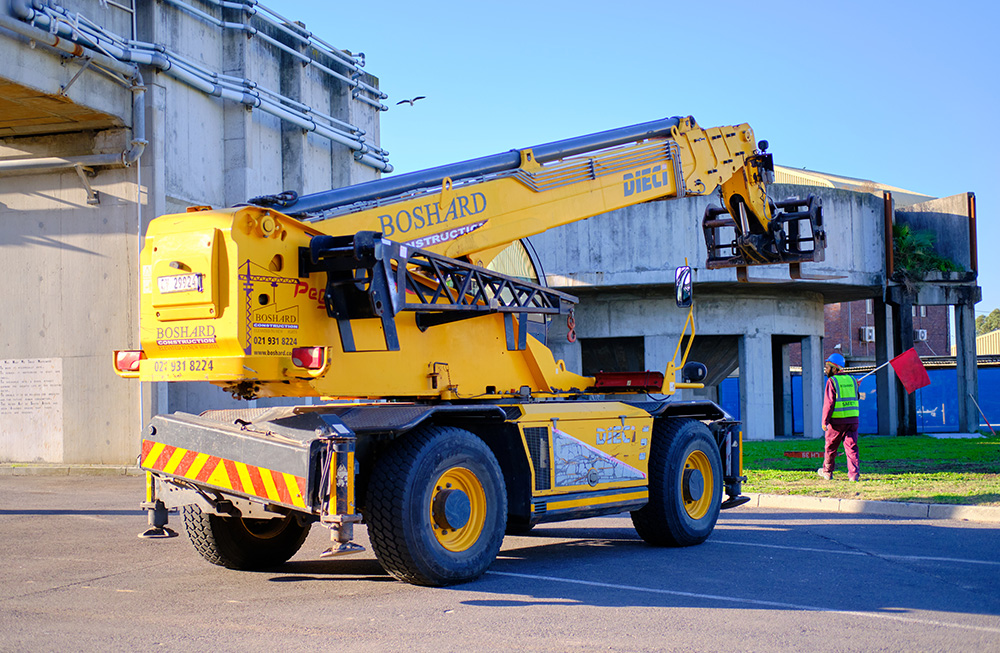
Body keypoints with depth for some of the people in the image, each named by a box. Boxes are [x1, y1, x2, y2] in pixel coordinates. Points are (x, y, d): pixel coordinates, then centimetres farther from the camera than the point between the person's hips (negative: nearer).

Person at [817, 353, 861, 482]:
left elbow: (829, 403, -12)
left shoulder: (832, 381, -7)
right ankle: (854, 474, -7)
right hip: (853, 419, 5)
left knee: (830, 447, 11)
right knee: (852, 447, 3)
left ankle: (827, 472, 24)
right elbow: (855, 399, 19)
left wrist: (824, 421, -9)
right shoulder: (852, 380, 12)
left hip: (837, 421, -5)